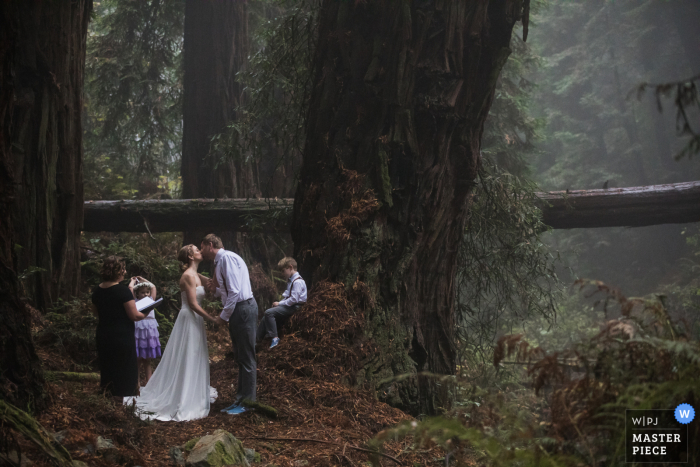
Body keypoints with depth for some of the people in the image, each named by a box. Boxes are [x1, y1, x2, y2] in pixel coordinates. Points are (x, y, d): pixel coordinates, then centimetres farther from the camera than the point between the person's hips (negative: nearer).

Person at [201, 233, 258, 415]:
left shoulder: (227, 258, -14)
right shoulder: (220, 261, 16)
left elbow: (234, 291, -21)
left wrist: (224, 316, -14)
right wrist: (214, 290, 2)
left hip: (243, 309, -10)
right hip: (237, 310, 10)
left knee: (246, 358, -3)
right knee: (240, 358, 15)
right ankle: (240, 399, 23)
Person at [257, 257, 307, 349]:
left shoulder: (298, 282, -17)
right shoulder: (290, 280, 16)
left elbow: (294, 299, -24)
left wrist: (280, 303, -15)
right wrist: (280, 302, 5)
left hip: (294, 307, -10)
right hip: (289, 305, 10)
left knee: (269, 313, -22)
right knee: (267, 316, 5)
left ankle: (275, 337, -21)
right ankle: (257, 339, 10)